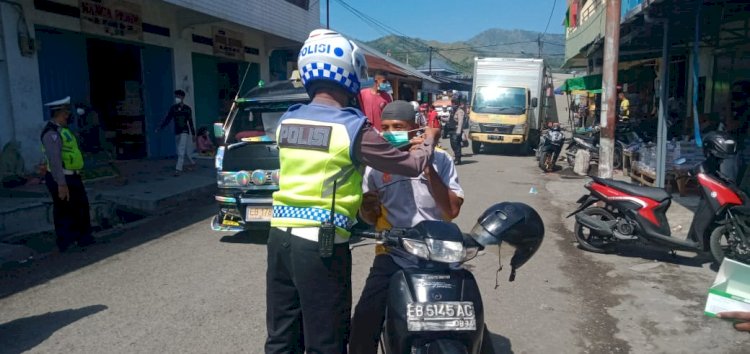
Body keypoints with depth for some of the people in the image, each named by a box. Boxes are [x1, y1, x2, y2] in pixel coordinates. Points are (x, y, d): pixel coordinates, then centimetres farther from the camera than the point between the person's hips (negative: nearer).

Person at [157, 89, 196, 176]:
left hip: (184, 132, -4)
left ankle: (178, 169, -15)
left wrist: (193, 134, 4)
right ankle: (192, 163, 33)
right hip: (177, 132, 4)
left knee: (181, 151, -13)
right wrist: (160, 128, -7)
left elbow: (190, 122, 3)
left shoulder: (187, 109, -1)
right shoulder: (173, 108, 3)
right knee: (185, 151, 12)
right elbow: (167, 119, 3)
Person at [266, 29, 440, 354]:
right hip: (322, 245, -6)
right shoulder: (353, 127, -11)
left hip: (280, 236, 6)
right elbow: (411, 166, -1)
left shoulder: (286, 121, 7)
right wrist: (429, 140, 19)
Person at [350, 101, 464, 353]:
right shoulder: (375, 165, 4)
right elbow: (370, 218, 13)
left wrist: (428, 169, -17)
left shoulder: (439, 159, 0)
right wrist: (367, 208, -10)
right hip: (393, 258, 1)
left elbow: (452, 211, -10)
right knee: (364, 321, -17)